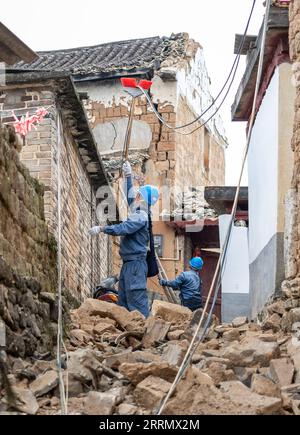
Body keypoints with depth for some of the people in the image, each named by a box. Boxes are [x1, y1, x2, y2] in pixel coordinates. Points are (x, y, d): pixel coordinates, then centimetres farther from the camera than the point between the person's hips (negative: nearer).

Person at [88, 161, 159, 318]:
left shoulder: (140, 216, -14)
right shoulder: (138, 213, 15)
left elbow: (123, 228, -24)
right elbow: (129, 194, 30)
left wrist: (101, 229, -19)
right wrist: (128, 176, 30)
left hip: (135, 262, -10)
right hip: (129, 263, 10)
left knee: (137, 299, -12)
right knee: (123, 299, 11)